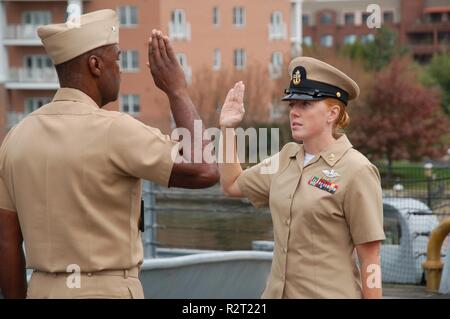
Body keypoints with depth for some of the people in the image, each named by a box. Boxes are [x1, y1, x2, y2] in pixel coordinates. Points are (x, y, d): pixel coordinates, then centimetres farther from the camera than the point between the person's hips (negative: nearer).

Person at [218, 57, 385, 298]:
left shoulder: (356, 171, -13)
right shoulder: (286, 158, 7)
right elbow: (232, 185, 19)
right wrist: (227, 128, 9)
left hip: (329, 293, -6)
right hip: (277, 291, 7)